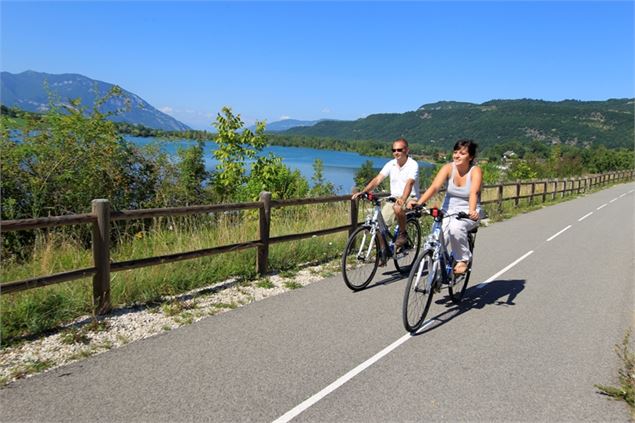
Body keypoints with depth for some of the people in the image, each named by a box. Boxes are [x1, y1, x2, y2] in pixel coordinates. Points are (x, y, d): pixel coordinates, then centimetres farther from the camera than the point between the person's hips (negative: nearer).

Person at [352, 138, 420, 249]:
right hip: (394, 198, 5)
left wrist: (403, 199, -48)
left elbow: (409, 183, -29)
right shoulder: (391, 164, 3)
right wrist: (363, 192, -22)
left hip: (410, 198, -5)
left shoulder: (413, 165, -12)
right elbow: (377, 179, -7)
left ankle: (402, 234, -13)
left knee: (398, 208, -38)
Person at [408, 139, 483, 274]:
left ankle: (463, 259, -9)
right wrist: (419, 203, -37)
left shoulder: (475, 171, -11)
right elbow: (434, 187, -20)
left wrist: (472, 211, -49)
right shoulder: (448, 168, -6)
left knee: (456, 227, -36)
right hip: (448, 211, 2)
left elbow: (474, 193, -29)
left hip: (468, 213, -2)